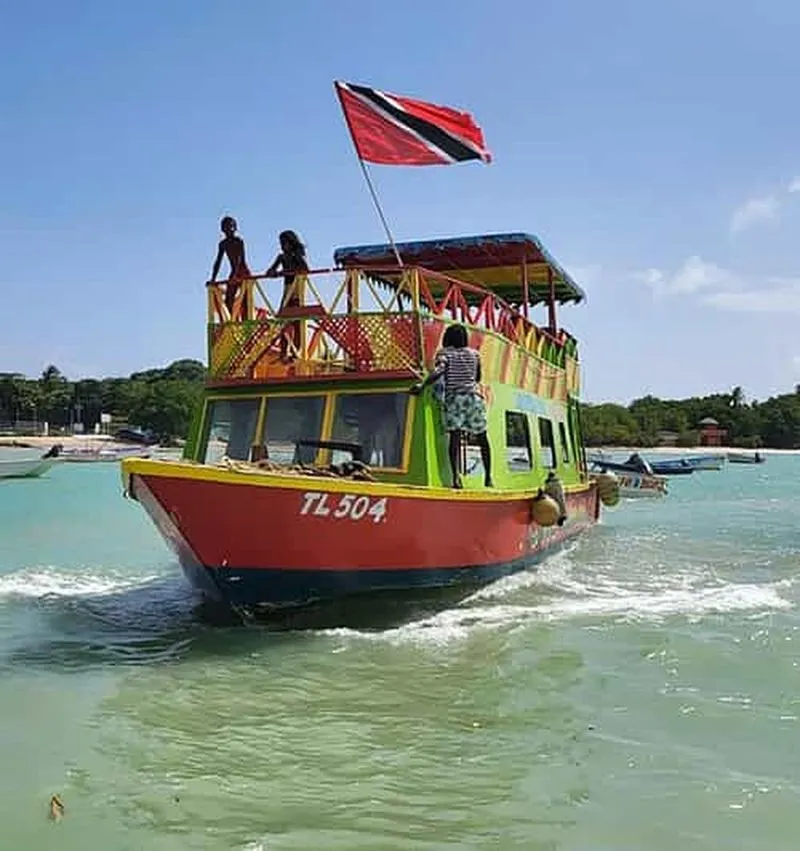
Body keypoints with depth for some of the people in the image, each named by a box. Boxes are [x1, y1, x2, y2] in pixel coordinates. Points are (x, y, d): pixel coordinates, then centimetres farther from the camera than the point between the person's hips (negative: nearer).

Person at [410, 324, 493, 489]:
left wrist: (422, 385, -18)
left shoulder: (445, 353, 3)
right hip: (474, 396, 3)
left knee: (455, 436, -11)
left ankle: (456, 475, -27)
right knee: (482, 437, 12)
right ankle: (488, 477, 16)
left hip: (454, 397, -2)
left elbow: (438, 371, -15)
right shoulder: (474, 354, 14)